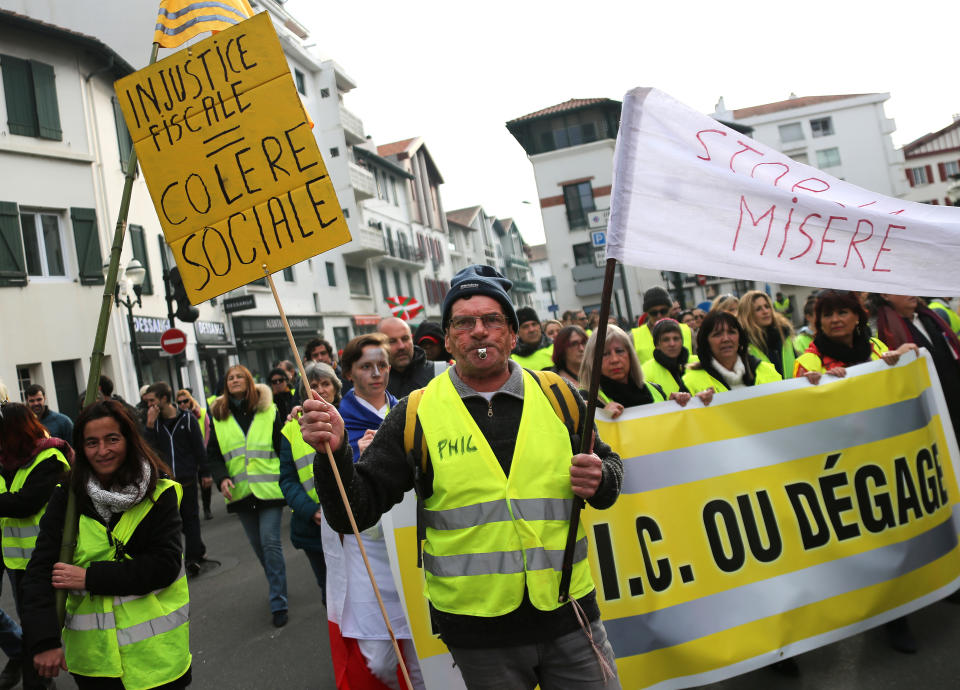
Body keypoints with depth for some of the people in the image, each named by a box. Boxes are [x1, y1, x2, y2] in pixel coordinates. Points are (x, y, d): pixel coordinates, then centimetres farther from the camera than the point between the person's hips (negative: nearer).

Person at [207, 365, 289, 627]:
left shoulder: (268, 411, 0)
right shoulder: (219, 416, 7)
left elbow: (283, 447, 2)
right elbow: (213, 455, 9)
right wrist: (222, 478, -8)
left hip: (269, 488, -3)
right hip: (240, 491, 4)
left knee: (270, 542, -9)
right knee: (257, 544, 11)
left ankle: (278, 603, -2)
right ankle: (277, 587, 31)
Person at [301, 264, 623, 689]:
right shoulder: (416, 415, -4)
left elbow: (608, 466, 12)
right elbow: (355, 513, -6)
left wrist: (600, 480, -11)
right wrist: (333, 453, -24)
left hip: (569, 613, 2)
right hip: (477, 632, -1)